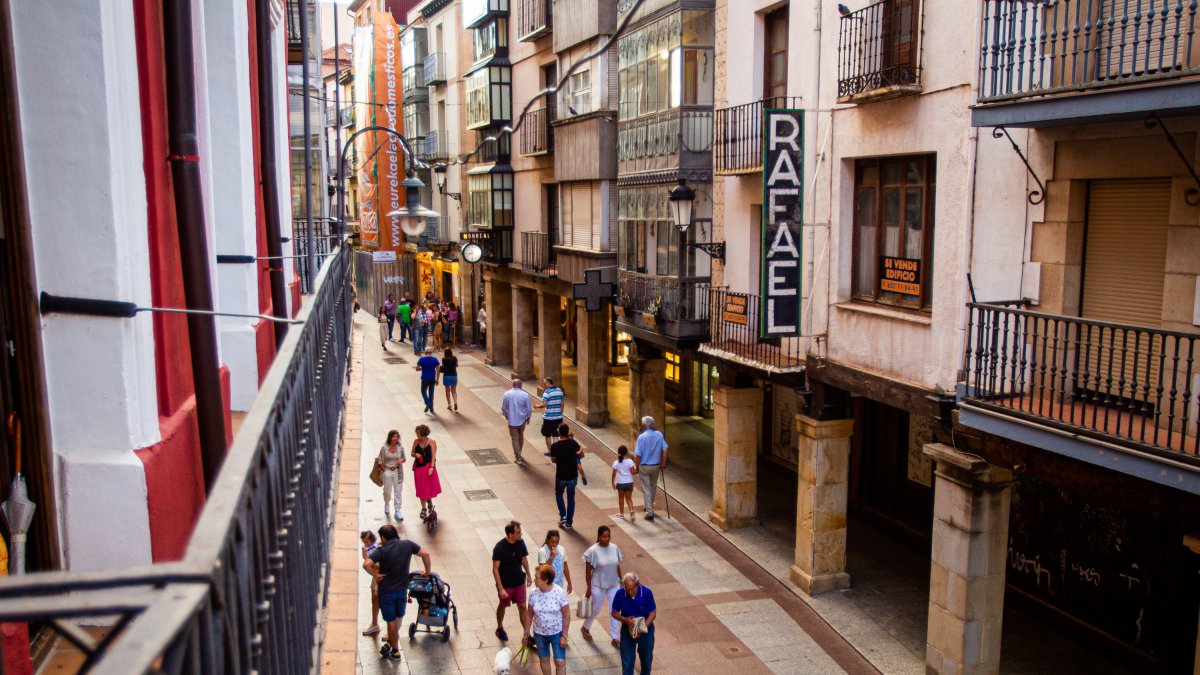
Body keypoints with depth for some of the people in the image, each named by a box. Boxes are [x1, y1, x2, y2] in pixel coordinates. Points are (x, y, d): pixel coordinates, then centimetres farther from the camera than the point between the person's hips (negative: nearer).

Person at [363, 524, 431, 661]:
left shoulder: (381, 551, -18)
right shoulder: (407, 544, -6)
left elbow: (366, 564, -32)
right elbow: (425, 554, -1)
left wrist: (375, 575, -16)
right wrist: (428, 571, 12)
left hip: (386, 591, -3)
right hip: (402, 589, 3)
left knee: (391, 620, 10)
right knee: (398, 617, 24)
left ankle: (395, 650, 21)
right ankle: (391, 642, 34)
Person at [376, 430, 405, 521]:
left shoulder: (400, 448, -2)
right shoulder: (384, 448, -8)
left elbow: (403, 458, 11)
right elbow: (380, 460, -2)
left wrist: (401, 460, -12)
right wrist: (384, 470, -8)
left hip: (397, 471, 1)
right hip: (387, 471, -1)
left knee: (398, 492, 1)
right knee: (387, 491, 8)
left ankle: (398, 511, 7)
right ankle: (387, 504, 40)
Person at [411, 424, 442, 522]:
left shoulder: (432, 442, -9)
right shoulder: (416, 441, -2)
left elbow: (433, 456, -10)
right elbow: (412, 453, 7)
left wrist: (432, 467, -20)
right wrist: (415, 454, -16)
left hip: (429, 467, -2)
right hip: (418, 467, 2)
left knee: (430, 486, 7)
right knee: (421, 488, 8)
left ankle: (429, 499, 40)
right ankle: (424, 508, 20)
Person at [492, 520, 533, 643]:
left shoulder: (520, 542, -11)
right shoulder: (499, 547, -27)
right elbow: (495, 569, -22)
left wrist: (528, 575, 13)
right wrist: (500, 588, -23)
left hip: (519, 582, 4)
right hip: (505, 584, -4)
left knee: (522, 607, 9)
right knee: (503, 606, 19)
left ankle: (527, 634, 20)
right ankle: (499, 629, 43)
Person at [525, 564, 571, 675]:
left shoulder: (559, 592, -22)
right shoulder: (533, 593, -13)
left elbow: (566, 616, -14)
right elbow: (530, 614, 1)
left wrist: (564, 636, -13)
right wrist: (526, 632, 5)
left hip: (557, 632, -3)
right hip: (539, 633, 3)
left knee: (560, 662, 0)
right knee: (544, 659, 17)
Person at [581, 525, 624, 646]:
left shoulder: (614, 548, -6)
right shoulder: (593, 551, -19)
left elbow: (617, 566, 5)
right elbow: (588, 570, -12)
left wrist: (621, 582, 8)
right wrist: (589, 588, -9)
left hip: (614, 585, 4)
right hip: (598, 586, -4)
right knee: (595, 609, 14)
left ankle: (615, 638, 19)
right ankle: (585, 628, 41)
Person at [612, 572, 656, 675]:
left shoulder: (647, 593, -24)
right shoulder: (620, 594, -21)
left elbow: (653, 613, -14)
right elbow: (614, 612, -7)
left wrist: (642, 628, -26)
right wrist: (624, 619, -26)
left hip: (645, 629, 0)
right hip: (627, 629, 0)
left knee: (646, 657, 20)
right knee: (627, 660, 3)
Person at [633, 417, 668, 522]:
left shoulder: (642, 437, -17)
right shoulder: (659, 435, -5)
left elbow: (638, 455, -15)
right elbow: (664, 450, -4)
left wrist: (636, 467, -3)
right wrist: (663, 463, 4)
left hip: (644, 467, -4)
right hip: (656, 466, 4)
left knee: (646, 489, 3)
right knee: (653, 487, 22)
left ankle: (650, 513, -1)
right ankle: (650, 507, 39)